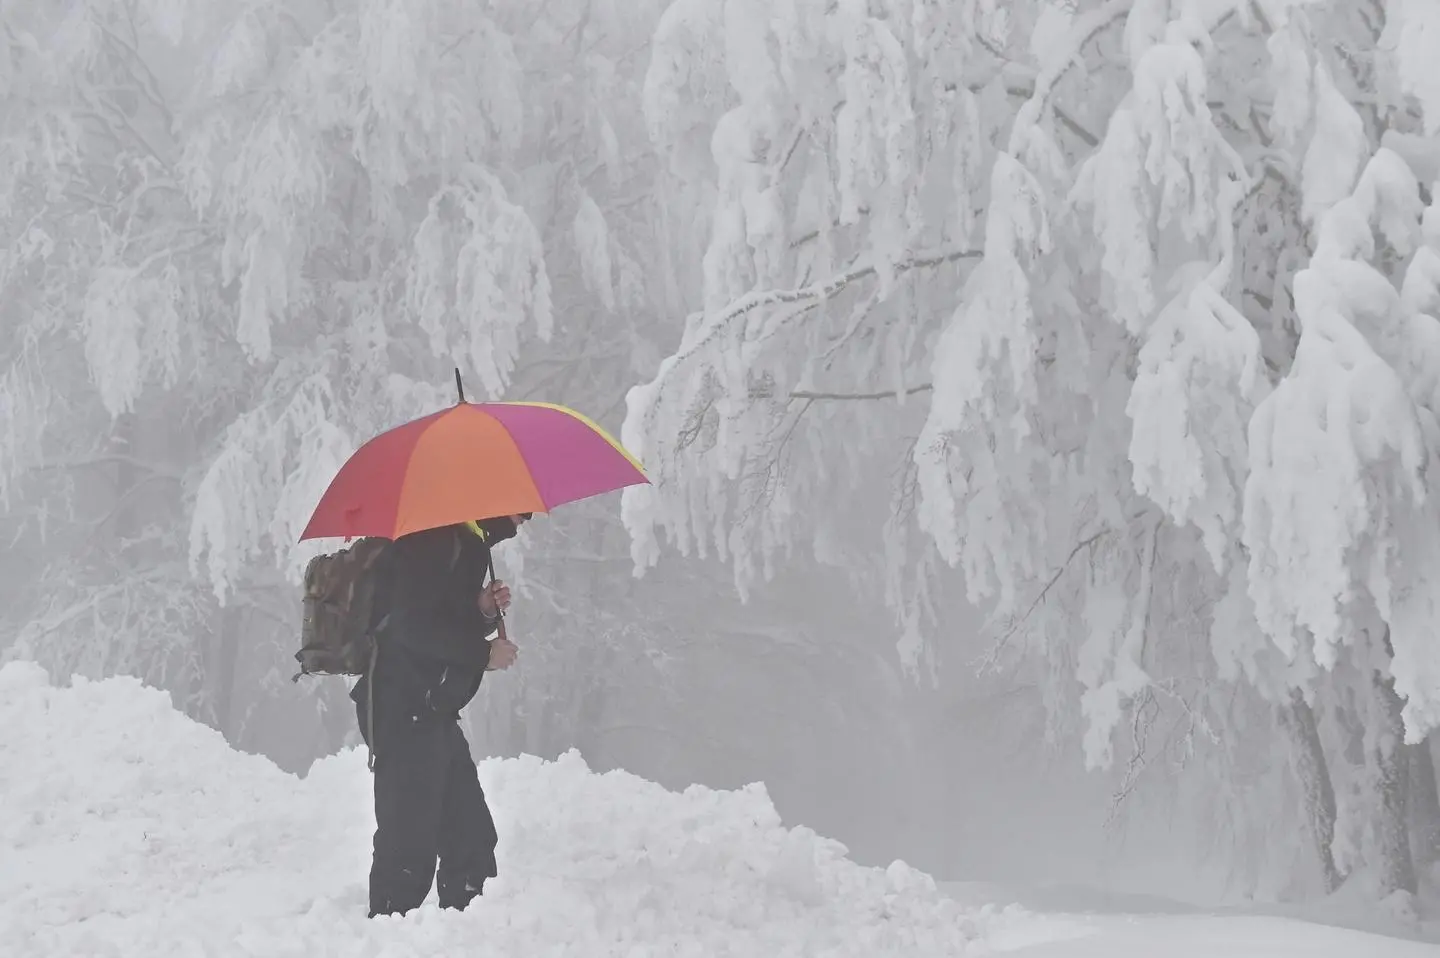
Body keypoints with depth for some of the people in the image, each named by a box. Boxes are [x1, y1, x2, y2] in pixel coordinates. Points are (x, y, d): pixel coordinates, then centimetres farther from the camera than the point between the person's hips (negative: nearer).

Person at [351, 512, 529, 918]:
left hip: (433, 710, 10)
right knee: (410, 839, -10)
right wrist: (483, 653, -15)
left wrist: (483, 611, 3)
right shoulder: (433, 540, -14)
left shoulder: (467, 546, 18)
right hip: (403, 709, -10)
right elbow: (413, 626, -22)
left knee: (471, 834, 11)